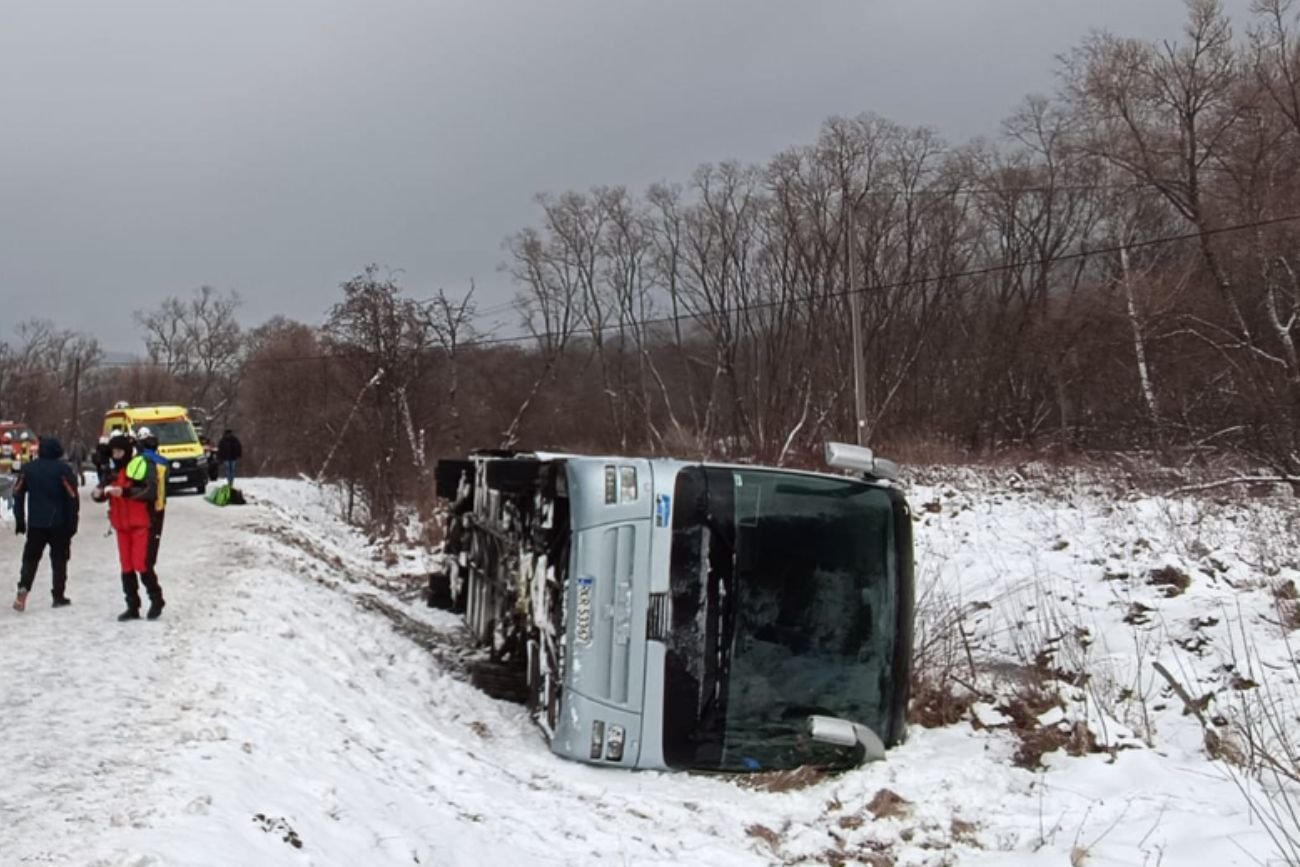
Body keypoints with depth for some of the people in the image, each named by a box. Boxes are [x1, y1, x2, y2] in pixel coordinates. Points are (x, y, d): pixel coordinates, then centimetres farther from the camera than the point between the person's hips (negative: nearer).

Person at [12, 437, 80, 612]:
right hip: (59, 523, -2)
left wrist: (20, 521, 13)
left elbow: (18, 494, 6)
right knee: (59, 558, 7)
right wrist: (72, 523, -2)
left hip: (35, 524, 2)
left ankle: (23, 587, -11)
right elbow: (72, 497, -9)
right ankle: (59, 596, 8)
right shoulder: (63, 470, -8)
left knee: (30, 557, 11)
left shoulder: (28, 469, 4)